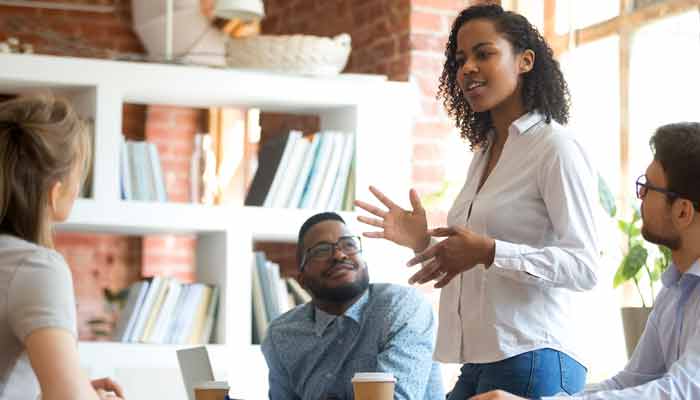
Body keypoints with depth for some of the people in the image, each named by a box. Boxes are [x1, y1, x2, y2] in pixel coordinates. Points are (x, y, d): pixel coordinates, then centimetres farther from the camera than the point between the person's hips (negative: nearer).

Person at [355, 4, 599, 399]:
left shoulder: (557, 148, -9)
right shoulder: (485, 153, 17)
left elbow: (584, 267, -17)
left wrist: (488, 251, -25)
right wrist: (424, 242, 5)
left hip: (531, 362, -7)